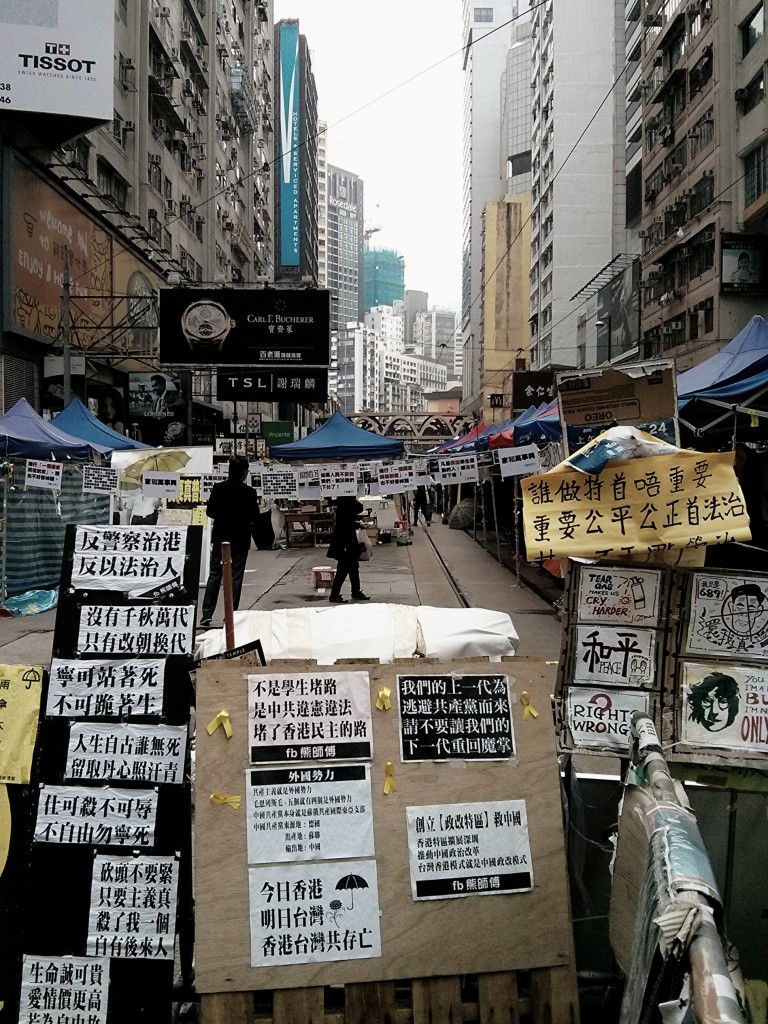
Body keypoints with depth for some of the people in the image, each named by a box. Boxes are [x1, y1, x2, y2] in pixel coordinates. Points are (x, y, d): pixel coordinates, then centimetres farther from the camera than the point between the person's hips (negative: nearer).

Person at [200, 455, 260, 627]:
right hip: (240, 539, -2)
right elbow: (255, 517, -9)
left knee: (214, 575, 9)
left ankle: (207, 614, 6)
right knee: (235, 577, 5)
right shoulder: (249, 492, -12)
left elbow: (210, 512, -2)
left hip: (220, 537, 2)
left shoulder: (218, 488, -6)